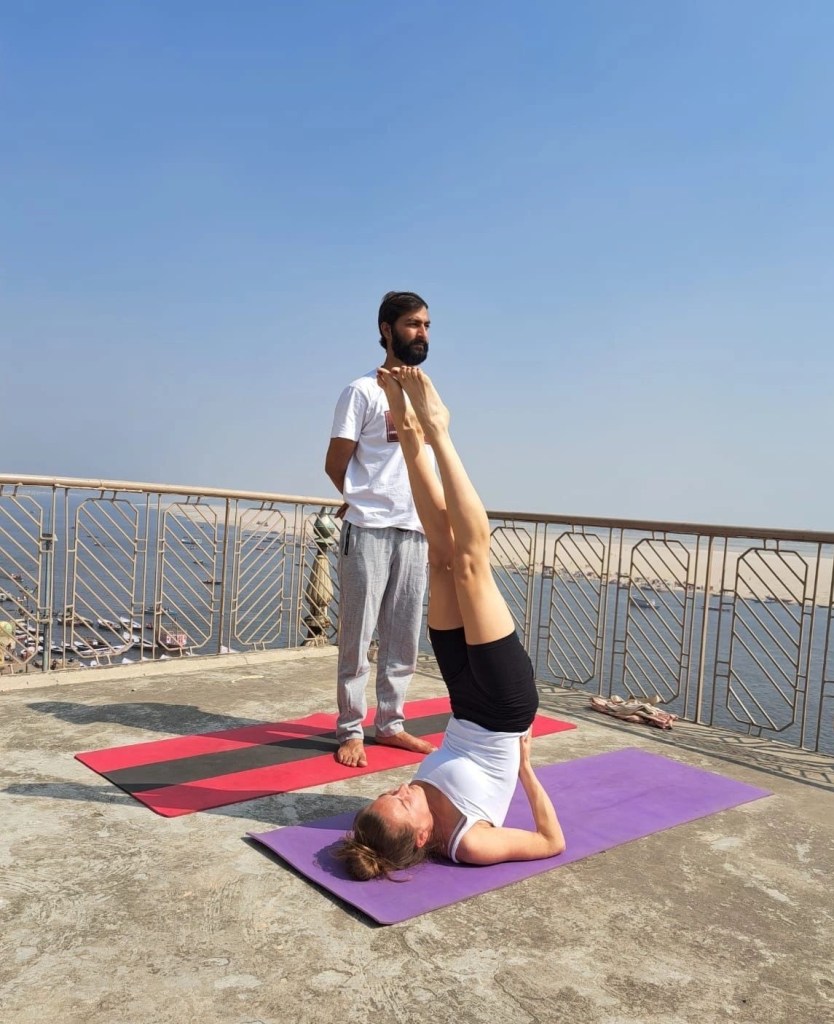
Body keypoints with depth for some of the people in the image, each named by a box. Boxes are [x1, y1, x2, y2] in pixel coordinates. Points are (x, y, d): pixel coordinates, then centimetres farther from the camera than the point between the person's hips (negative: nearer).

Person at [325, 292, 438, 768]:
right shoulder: (363, 391, -4)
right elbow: (335, 464, -3)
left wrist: (426, 515, 12)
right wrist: (368, 501, 9)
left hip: (414, 532, 6)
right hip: (368, 530, -6)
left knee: (405, 638, 10)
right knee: (358, 636, 0)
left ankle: (391, 723, 22)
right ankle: (351, 731, 10)